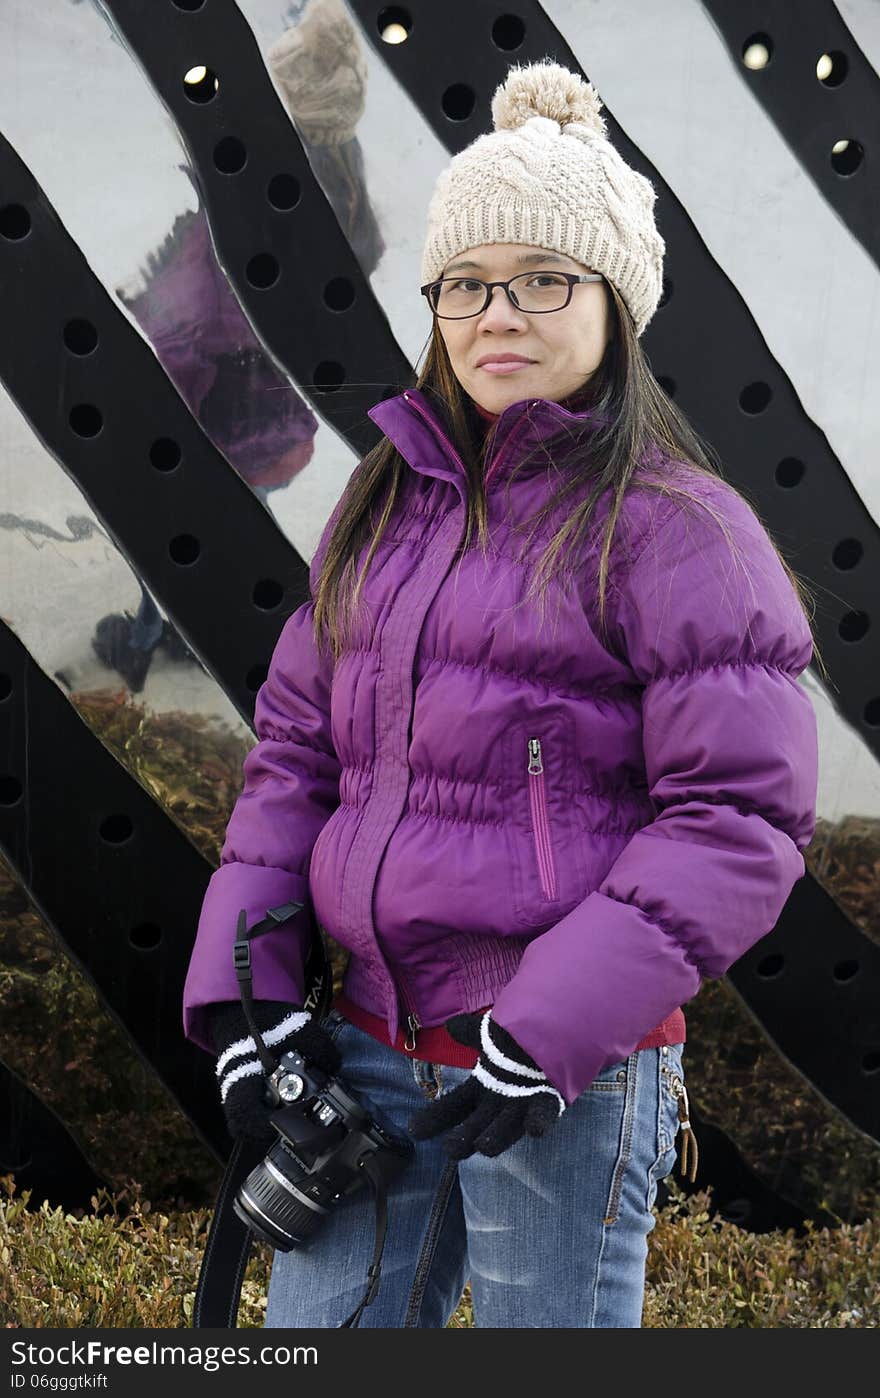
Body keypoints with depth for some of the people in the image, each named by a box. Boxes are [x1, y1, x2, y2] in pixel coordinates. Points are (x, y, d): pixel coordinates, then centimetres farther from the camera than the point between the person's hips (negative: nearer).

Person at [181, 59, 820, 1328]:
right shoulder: (389, 499, 10)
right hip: (372, 1043, 6)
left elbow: (743, 819, -13)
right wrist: (247, 985, 3)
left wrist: (552, 1031, -17)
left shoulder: (676, 528, -9)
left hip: (574, 1074, -5)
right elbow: (295, 743, 13)